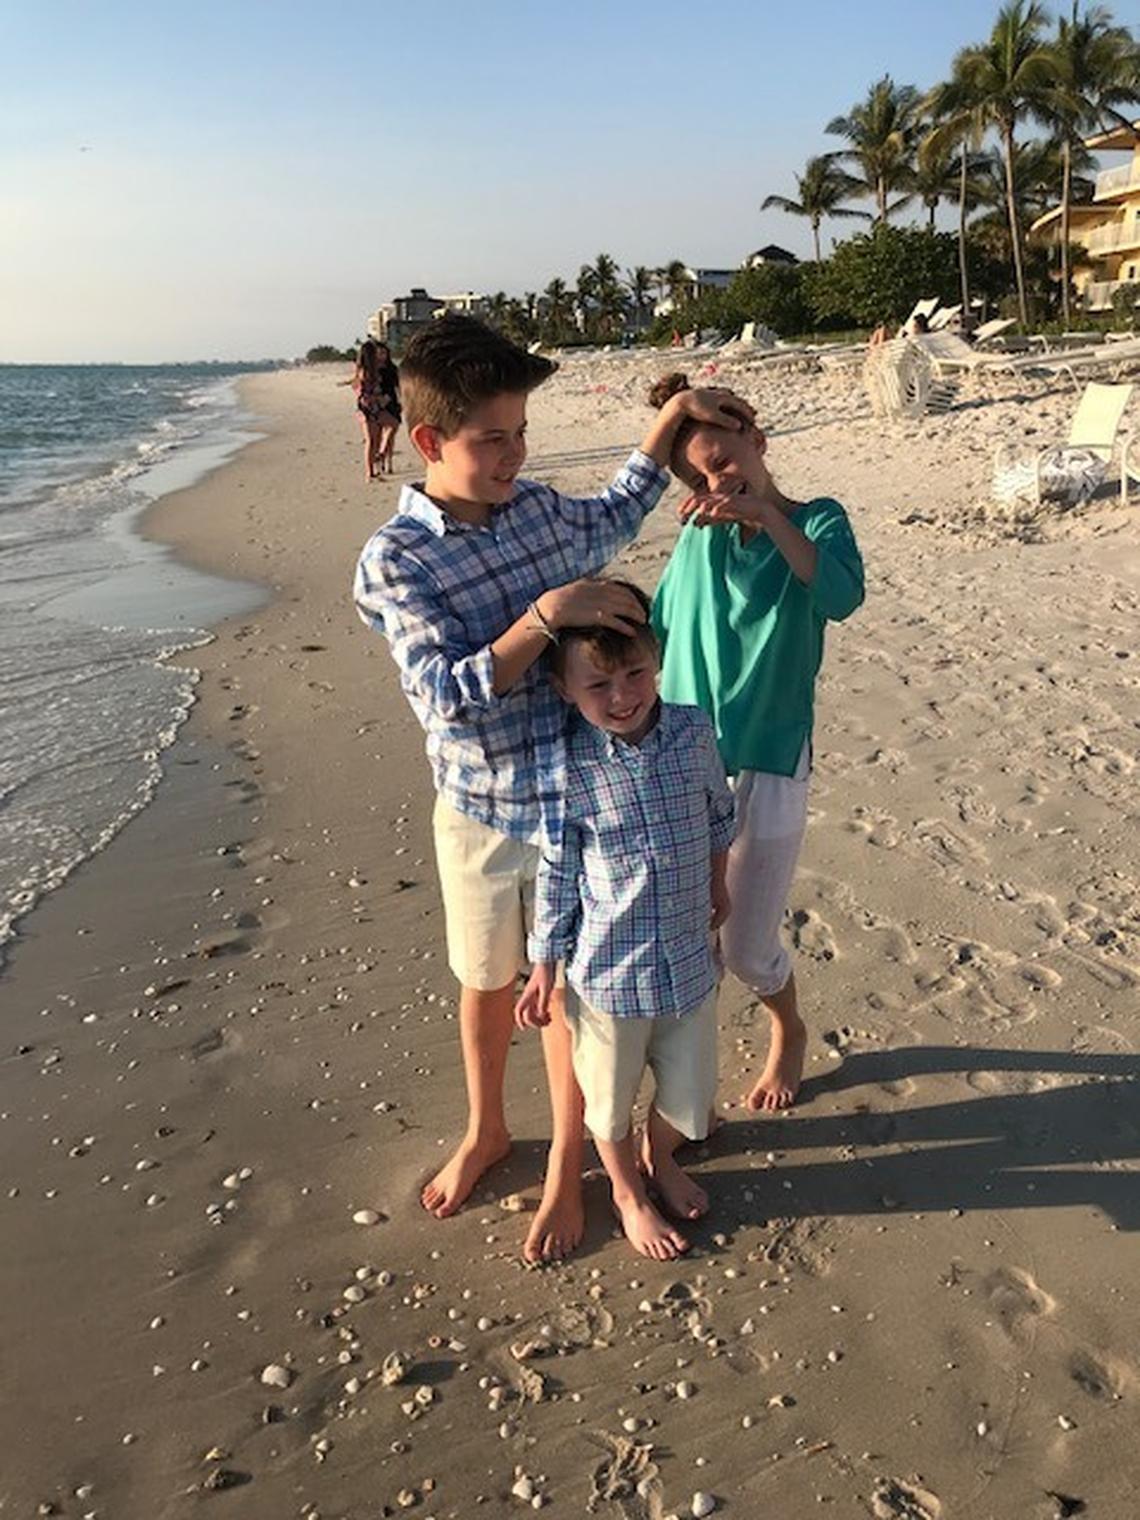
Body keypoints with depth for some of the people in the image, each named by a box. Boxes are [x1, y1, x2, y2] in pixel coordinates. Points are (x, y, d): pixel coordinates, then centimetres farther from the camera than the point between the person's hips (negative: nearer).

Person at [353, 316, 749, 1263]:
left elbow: (613, 520, 21)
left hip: (573, 800, 2)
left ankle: (566, 1170, 33)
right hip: (479, 810, -2)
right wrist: (545, 615, -33)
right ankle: (486, 1132, 47)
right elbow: (449, 697, -25)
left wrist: (676, 415, 13)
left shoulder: (538, 508, -3)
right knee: (486, 983, 20)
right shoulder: (394, 561, -16)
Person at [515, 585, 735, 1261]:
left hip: (690, 962, 3)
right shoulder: (569, 769, -19)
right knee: (611, 1099, 19)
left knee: (687, 1093, 23)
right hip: (609, 974, -3)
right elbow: (557, 874, -8)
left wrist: (717, 886, 20)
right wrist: (545, 968, -3)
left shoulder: (694, 732, -11)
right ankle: (628, 1193, 49)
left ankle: (659, 1158, 56)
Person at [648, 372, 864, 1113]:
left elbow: (843, 595, -26)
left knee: (748, 950, 7)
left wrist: (767, 514, -33)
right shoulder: (700, 534, 4)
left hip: (767, 769, -3)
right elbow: (658, 631, 13)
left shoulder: (817, 519, -4)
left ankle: (789, 1032, 42)